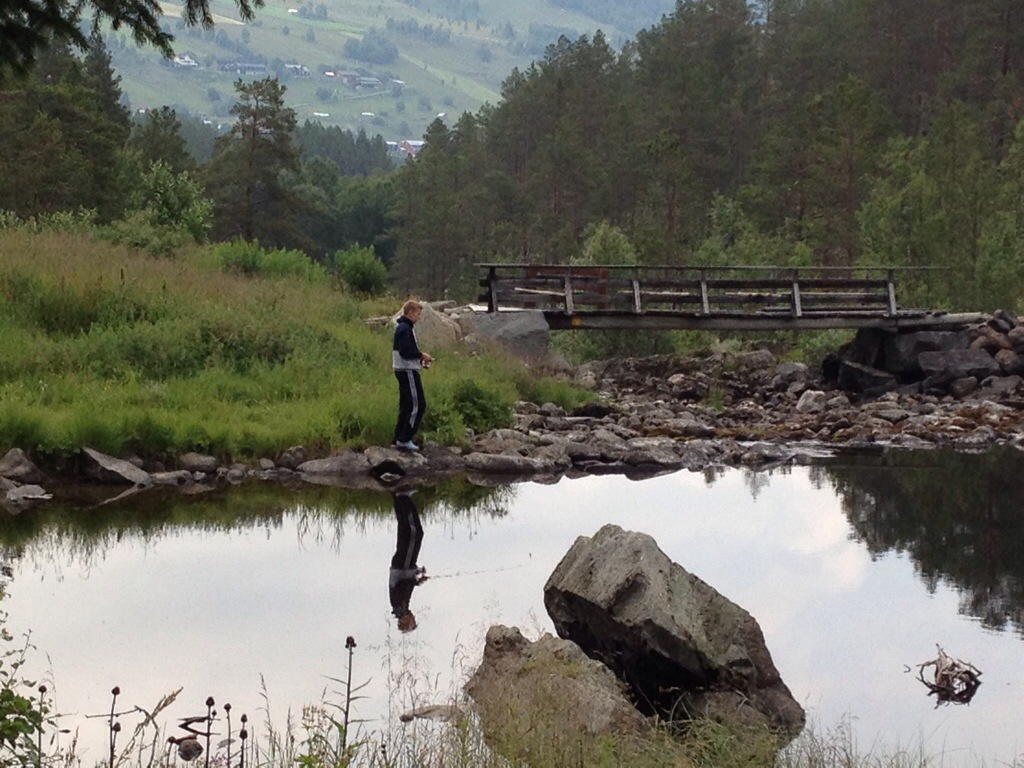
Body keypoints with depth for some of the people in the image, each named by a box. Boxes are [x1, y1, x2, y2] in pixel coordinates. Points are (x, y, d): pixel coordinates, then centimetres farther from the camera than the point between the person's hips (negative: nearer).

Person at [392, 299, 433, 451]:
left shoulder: (402, 328, 16)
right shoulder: (405, 329, -16)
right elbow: (406, 352, -24)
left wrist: (420, 359, 11)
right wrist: (421, 355, -11)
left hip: (403, 371, 11)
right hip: (408, 372, -11)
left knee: (406, 406, 13)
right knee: (418, 405, -8)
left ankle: (399, 439, 15)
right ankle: (405, 439, -8)